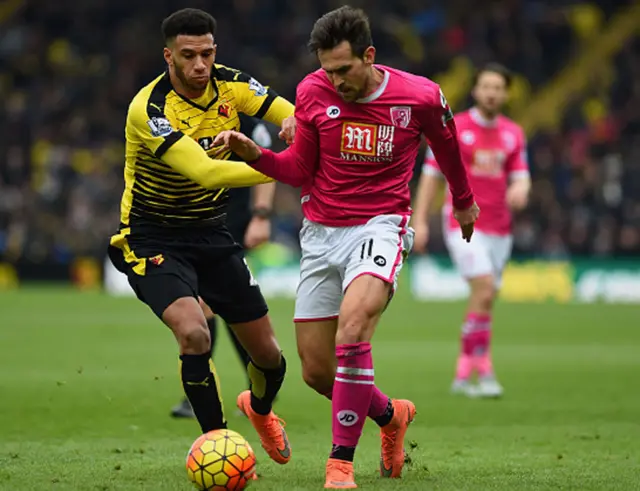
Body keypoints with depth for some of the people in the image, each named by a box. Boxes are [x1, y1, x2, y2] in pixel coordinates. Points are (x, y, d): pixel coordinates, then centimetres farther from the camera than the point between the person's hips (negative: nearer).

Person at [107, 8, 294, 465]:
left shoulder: (229, 84, -8)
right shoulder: (149, 109, -27)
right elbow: (204, 172, -36)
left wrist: (296, 124, -33)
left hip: (212, 234, 6)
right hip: (154, 239, -5)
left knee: (268, 353, 9)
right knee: (194, 332, -30)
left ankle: (260, 409, 44)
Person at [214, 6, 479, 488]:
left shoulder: (420, 96, -9)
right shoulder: (312, 93, -5)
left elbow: (447, 147, 12)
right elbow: (300, 169, 5)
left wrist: (464, 202, 28)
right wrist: (253, 154, -13)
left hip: (380, 226, -4)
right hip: (320, 231, 4)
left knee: (352, 326, -31)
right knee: (316, 371, 3)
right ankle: (391, 415, 34)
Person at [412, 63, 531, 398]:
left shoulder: (514, 134, 9)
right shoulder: (454, 128, -3)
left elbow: (520, 176, 7)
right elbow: (431, 173, -1)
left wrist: (520, 189, -19)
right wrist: (420, 220, -7)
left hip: (499, 229, 5)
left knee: (484, 302, 7)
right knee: (484, 289, -20)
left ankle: (463, 376, 17)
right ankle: (484, 372, -17)